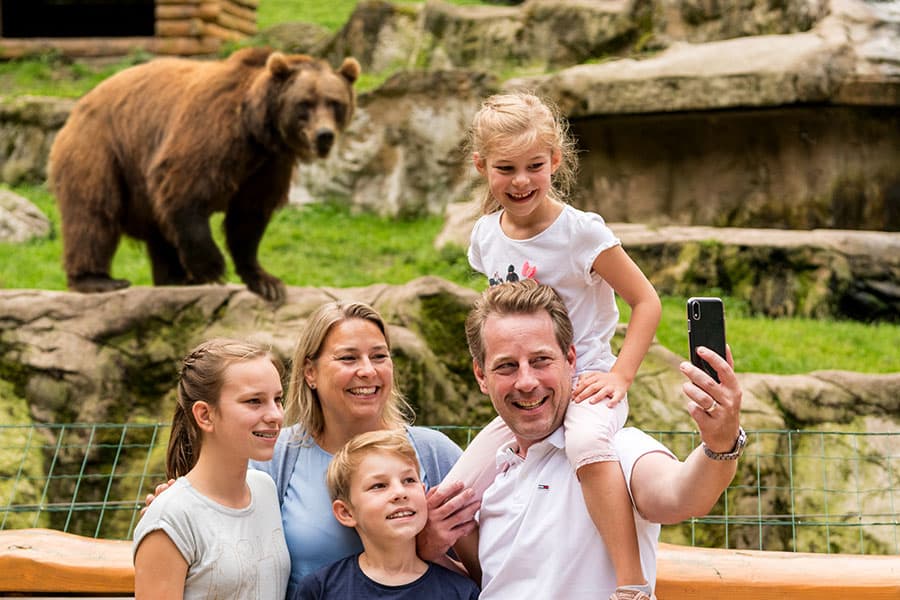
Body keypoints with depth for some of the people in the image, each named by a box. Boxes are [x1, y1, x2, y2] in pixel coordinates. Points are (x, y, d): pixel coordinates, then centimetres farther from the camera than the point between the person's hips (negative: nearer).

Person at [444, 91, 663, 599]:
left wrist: (620, 375, -16)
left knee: (587, 442, -40)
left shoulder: (581, 232, -12)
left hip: (585, 384, -6)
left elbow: (646, 300, -8)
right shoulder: (486, 235, 4)